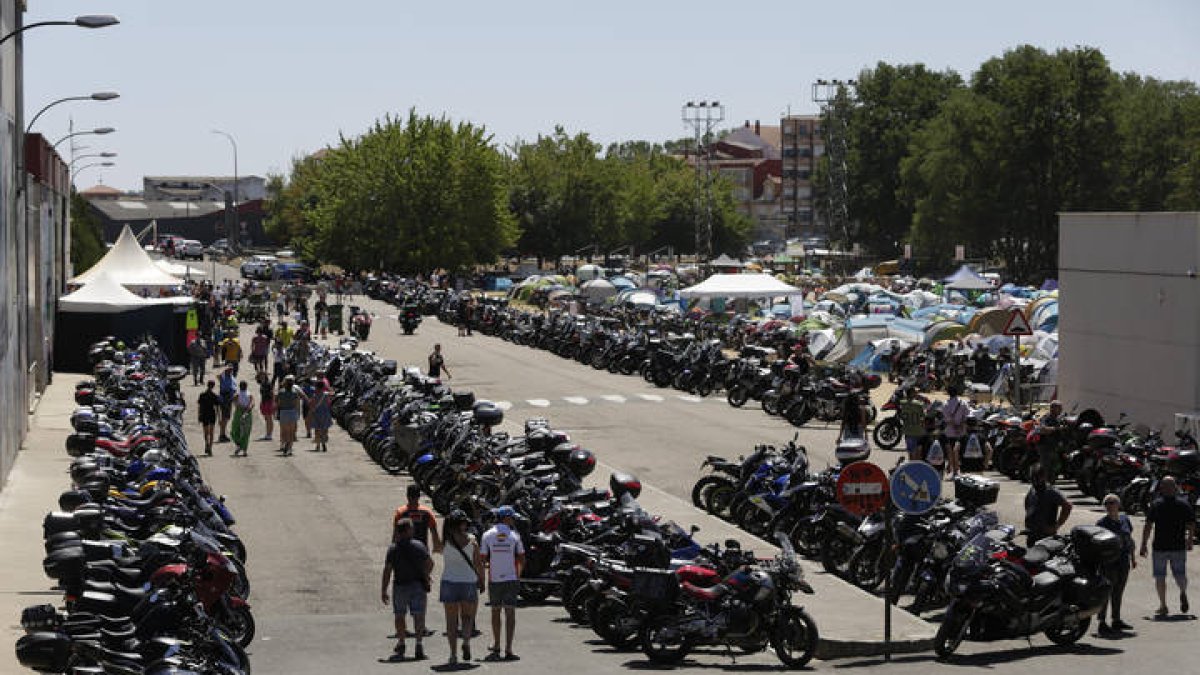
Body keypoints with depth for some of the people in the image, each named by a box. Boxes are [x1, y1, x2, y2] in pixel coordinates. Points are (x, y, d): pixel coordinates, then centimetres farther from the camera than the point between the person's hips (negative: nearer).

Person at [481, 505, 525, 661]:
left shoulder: (487, 535, -2)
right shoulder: (514, 535, -2)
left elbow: (482, 559, -2)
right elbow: (522, 559, 1)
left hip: (494, 579, 1)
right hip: (511, 578, -1)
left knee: (495, 612, 16)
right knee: (510, 612, -1)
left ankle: (496, 647, 25)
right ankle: (508, 649, -8)